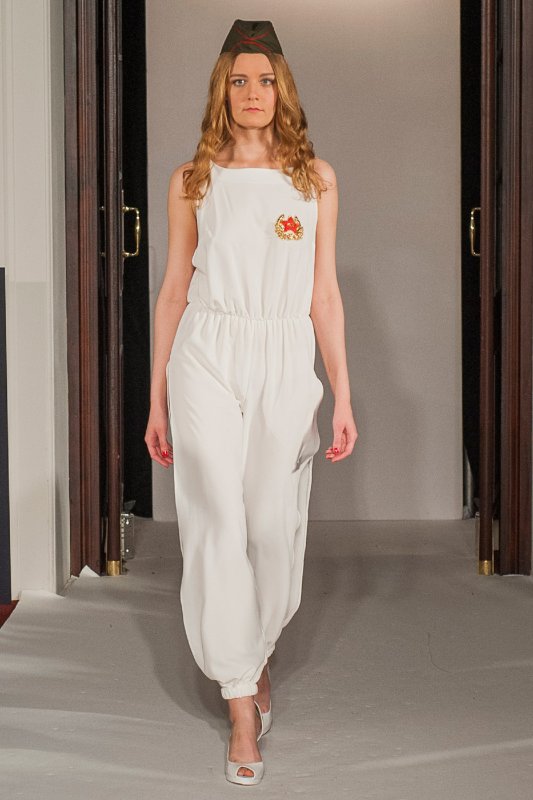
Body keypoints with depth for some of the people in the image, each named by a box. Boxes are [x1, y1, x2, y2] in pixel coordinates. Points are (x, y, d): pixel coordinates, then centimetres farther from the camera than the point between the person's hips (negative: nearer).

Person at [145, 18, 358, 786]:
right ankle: (243, 707, 1)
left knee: (273, 526, 6)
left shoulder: (315, 178, 8)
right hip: (207, 358, -1)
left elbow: (324, 292, 7)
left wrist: (343, 396, 2)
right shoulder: (192, 180, 7)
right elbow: (174, 291, 8)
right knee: (218, 526, -6)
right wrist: (157, 398, 7)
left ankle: (256, 652, 34)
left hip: (286, 363, 1)